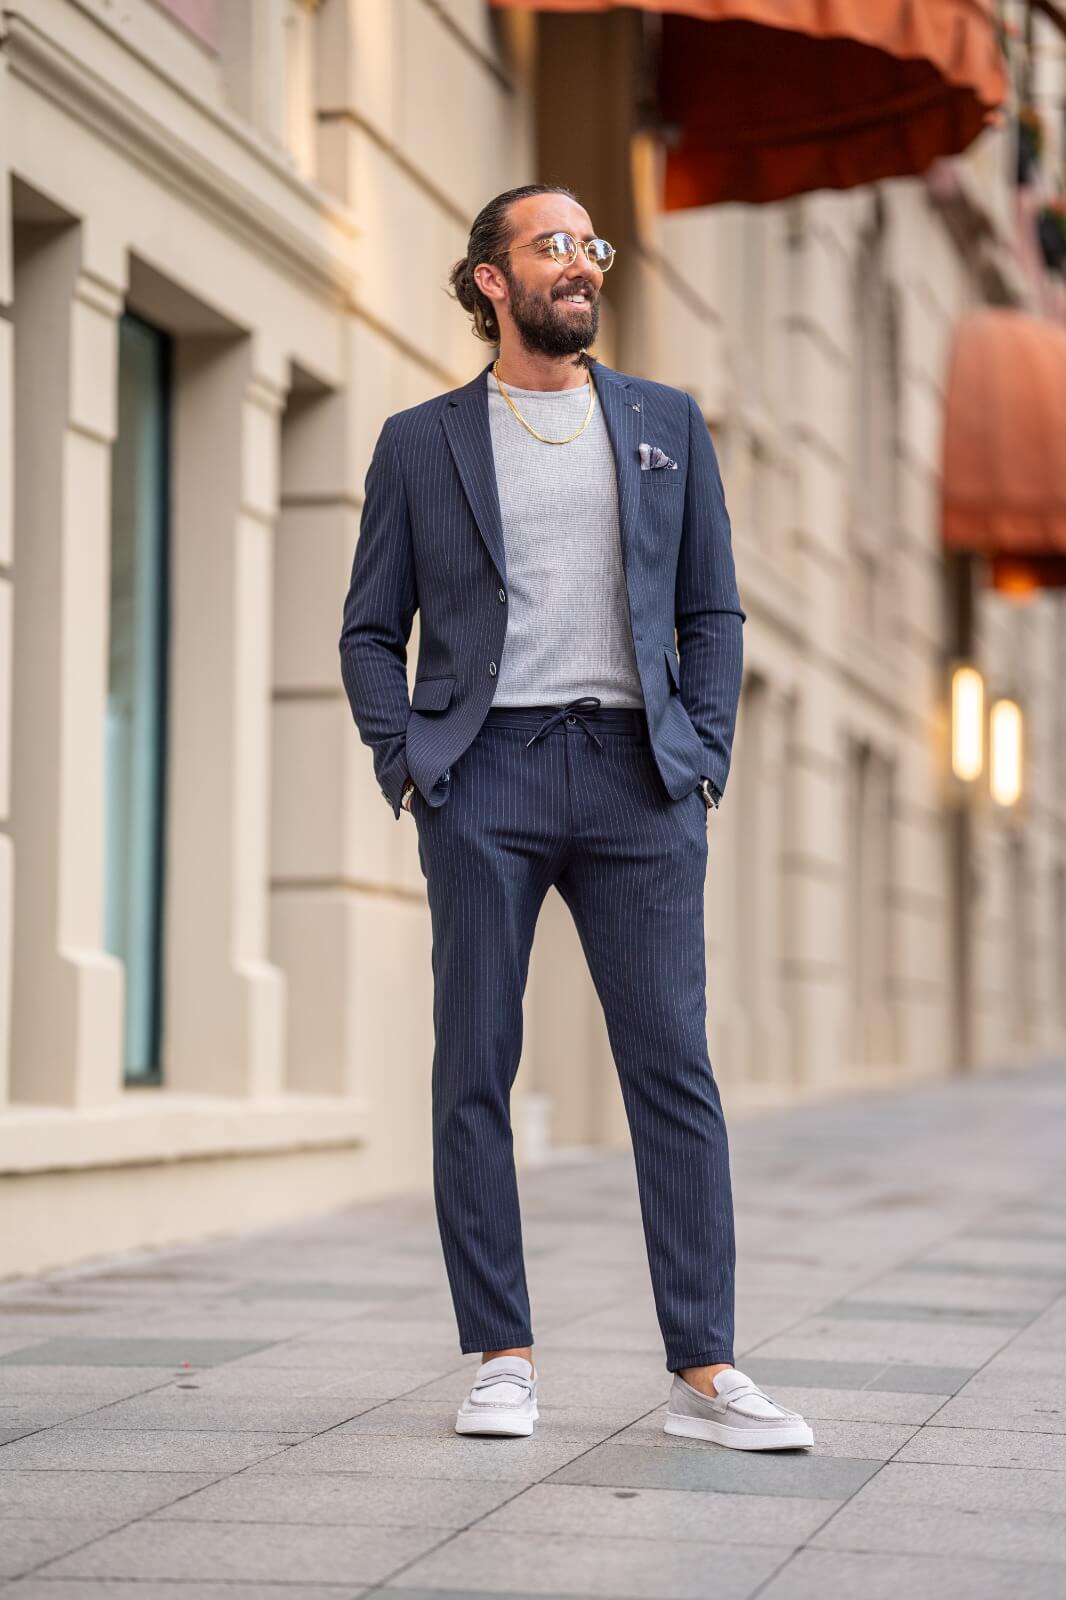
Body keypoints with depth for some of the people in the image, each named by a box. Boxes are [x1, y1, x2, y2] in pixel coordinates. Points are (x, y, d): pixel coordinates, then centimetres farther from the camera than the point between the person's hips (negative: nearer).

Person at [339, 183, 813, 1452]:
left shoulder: (666, 422, 14)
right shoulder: (420, 443, 10)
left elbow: (712, 610, 14)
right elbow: (371, 630, 11)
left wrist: (703, 761, 2)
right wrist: (406, 765, -2)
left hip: (634, 775, 1)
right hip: (486, 775, -1)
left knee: (674, 1070, -4)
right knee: (474, 1073, 0)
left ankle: (704, 1373, -1)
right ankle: (501, 1360, 9)